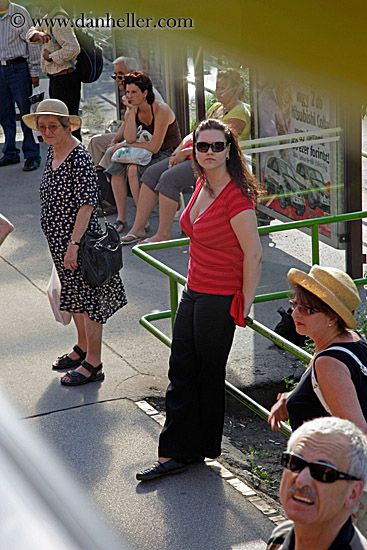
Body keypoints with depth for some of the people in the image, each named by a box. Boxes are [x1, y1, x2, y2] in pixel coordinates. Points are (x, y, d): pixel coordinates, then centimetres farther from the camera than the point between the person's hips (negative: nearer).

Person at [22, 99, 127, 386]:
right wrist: (63, 243, 19)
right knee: (73, 294, 21)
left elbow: (87, 203, -22)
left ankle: (93, 364, 6)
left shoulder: (79, 158, -21)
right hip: (58, 238, 9)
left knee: (87, 296, -1)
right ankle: (83, 348, 37)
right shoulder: (53, 151, 7)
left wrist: (73, 244, -24)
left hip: (78, 238, -9)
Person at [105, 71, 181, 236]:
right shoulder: (131, 112, 0)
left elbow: (154, 147, -22)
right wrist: (132, 111, -17)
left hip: (169, 154, -7)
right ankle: (121, 217, -15)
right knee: (116, 168, -16)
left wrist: (126, 145, -13)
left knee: (133, 169, -29)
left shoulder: (161, 110, -21)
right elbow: (130, 138, -15)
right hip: (149, 155, 7)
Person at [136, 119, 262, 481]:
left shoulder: (235, 196, -20)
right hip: (194, 291, 9)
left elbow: (253, 254, -19)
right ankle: (175, 453, 16)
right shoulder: (202, 186, 6)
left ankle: (203, 448, 25)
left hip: (221, 298, -8)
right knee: (181, 371, 9)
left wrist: (243, 305, -13)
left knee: (208, 374, 7)